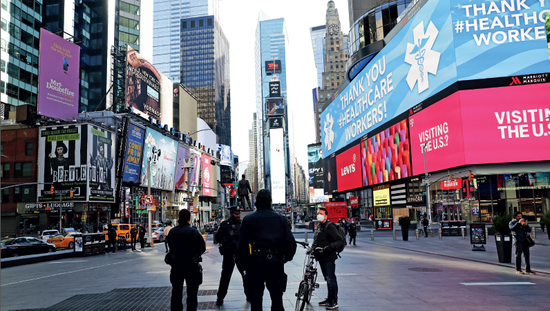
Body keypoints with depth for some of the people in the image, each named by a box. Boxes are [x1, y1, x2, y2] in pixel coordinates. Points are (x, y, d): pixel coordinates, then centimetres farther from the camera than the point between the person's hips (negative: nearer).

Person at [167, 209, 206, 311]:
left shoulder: (172, 232, -1)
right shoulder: (193, 232, -16)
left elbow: (171, 247, 9)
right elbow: (202, 248, -13)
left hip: (176, 266, 4)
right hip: (191, 266, -4)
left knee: (176, 292, 16)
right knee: (192, 293, 6)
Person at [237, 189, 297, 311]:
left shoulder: (248, 220, -2)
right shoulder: (281, 219, 4)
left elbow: (241, 245, -5)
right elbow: (290, 242, 1)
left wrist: (243, 265, 3)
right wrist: (286, 258, 13)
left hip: (255, 262, -2)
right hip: (276, 262, 2)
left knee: (256, 298, 7)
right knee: (277, 296, 11)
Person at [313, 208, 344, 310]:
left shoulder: (330, 227, -12)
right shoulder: (319, 226, 16)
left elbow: (339, 242, -19)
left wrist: (329, 247, -31)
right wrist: (312, 247, 15)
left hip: (328, 257, -9)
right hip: (321, 257, 9)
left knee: (331, 279, -7)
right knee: (327, 278, 16)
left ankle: (334, 301, 1)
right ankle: (329, 298, 25)